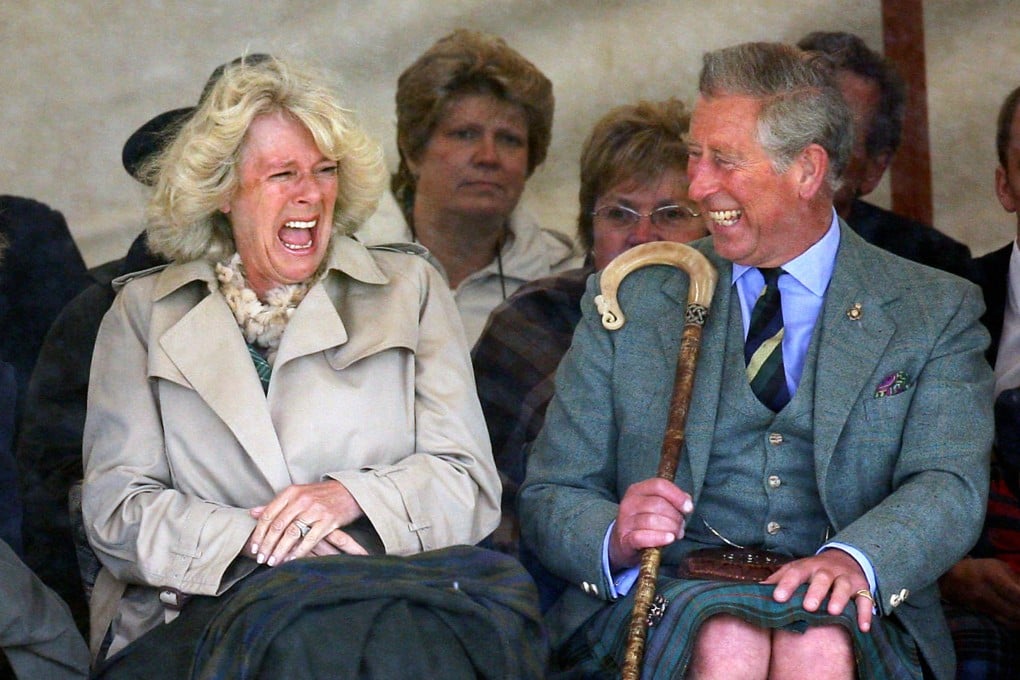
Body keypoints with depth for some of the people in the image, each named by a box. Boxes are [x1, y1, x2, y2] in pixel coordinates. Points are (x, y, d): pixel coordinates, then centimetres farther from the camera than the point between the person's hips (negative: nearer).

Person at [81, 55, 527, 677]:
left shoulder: (410, 289, 17)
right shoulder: (144, 313, 16)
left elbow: (471, 485, 9)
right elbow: (116, 506, 5)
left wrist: (352, 496, -12)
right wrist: (252, 538, -14)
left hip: (378, 609, 1)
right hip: (197, 614, -1)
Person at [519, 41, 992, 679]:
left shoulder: (937, 311, 11)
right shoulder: (629, 300, 14)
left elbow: (949, 488, -4)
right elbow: (549, 499, 10)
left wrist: (853, 559, -27)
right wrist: (615, 538, -15)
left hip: (844, 611, 0)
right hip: (665, 597, 0)